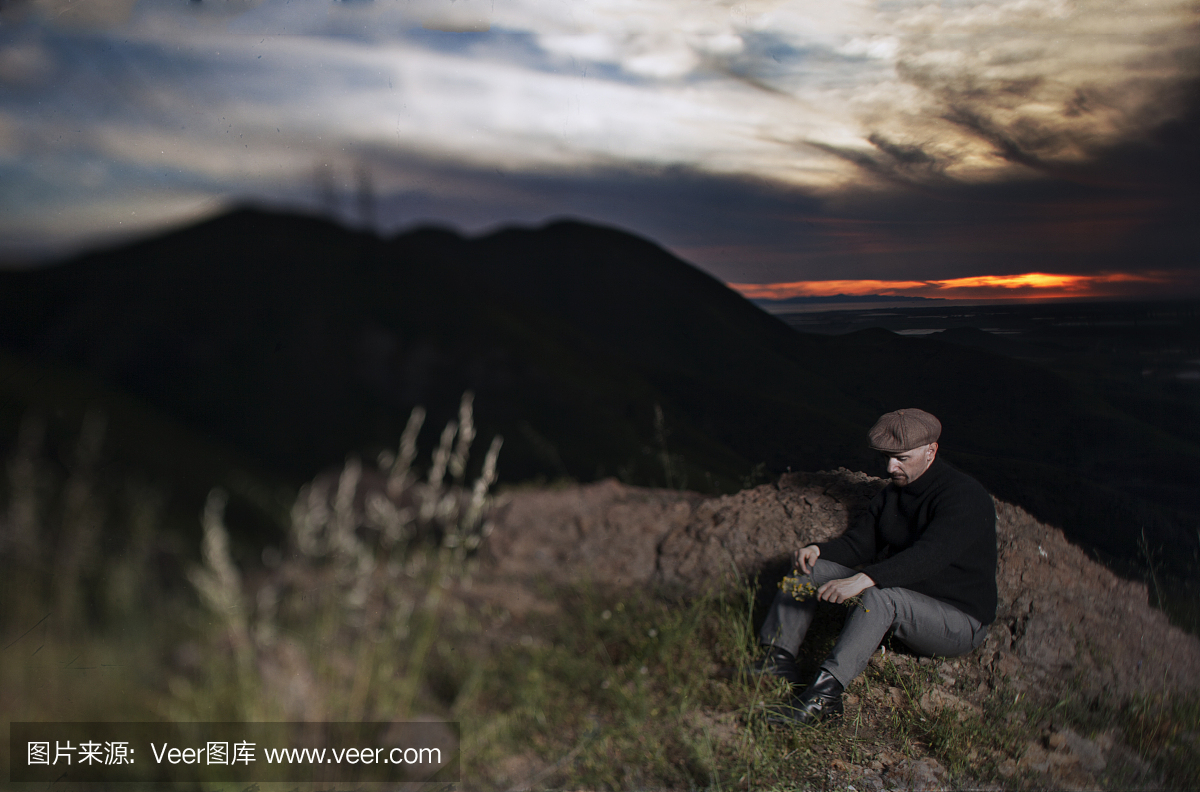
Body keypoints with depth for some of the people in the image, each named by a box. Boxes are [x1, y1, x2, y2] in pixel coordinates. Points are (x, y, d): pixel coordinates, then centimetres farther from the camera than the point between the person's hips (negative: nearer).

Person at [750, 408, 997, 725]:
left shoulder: (965, 497, -20)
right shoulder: (894, 491, 6)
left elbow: (927, 556, -35)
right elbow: (858, 543, 7)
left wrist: (864, 580, -47)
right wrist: (818, 549, -14)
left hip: (959, 621, -8)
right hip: (901, 597, 8)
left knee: (879, 596, -40)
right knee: (809, 568, -4)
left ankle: (824, 692, -44)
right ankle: (779, 660, -11)